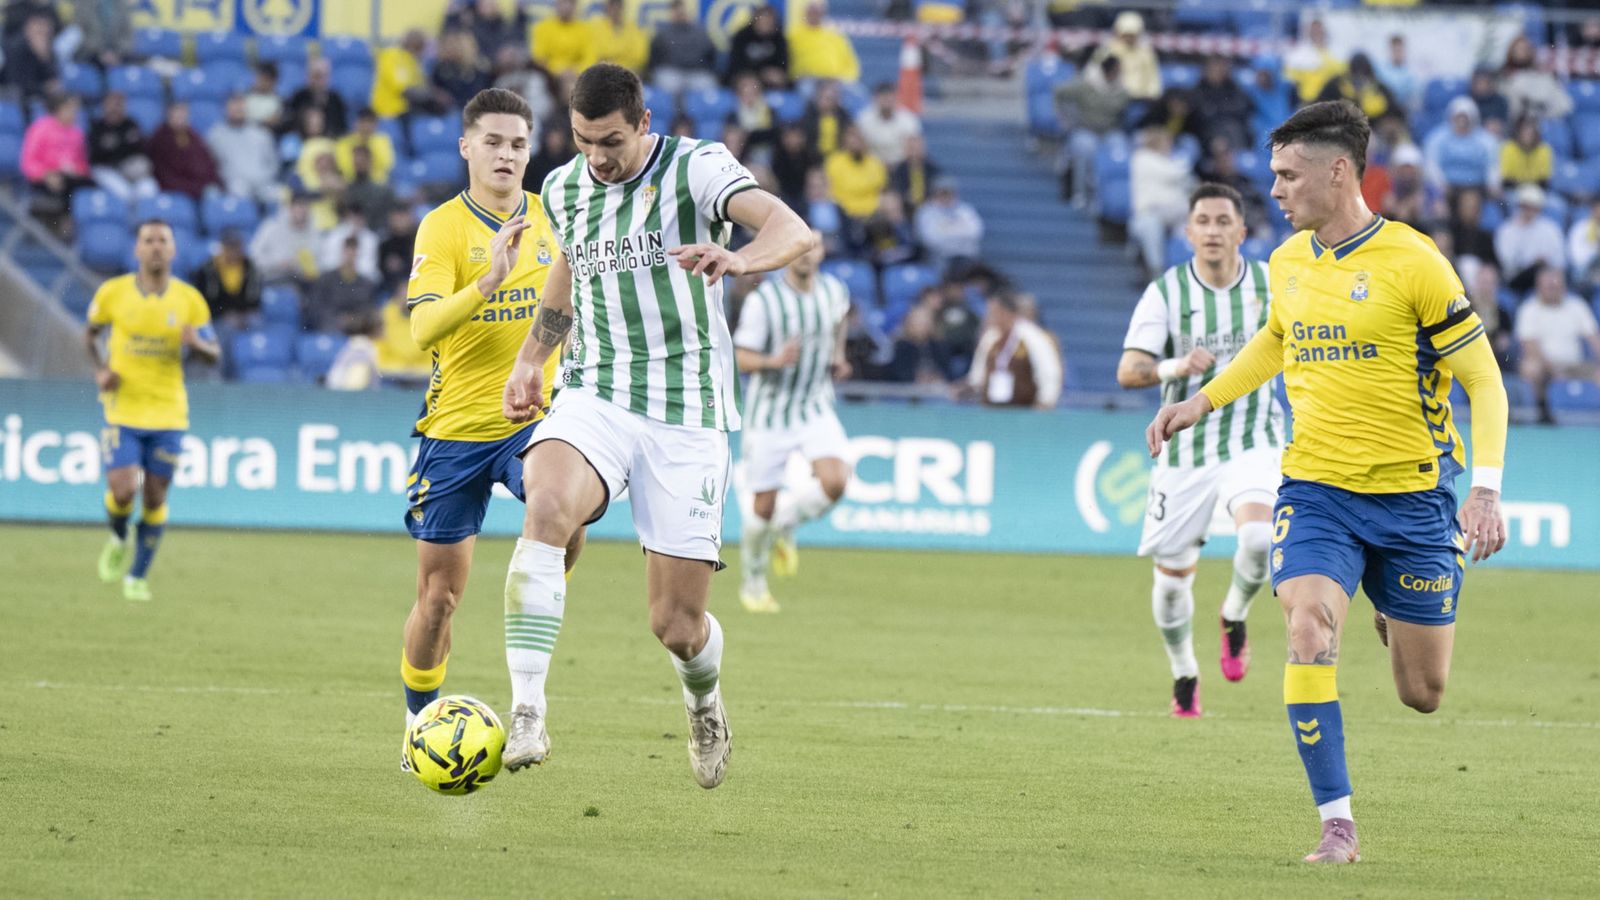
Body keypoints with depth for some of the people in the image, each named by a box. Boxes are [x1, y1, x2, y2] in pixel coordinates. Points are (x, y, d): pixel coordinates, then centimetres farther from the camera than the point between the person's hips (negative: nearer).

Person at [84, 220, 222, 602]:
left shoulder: (190, 300, -2)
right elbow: (90, 333, 15)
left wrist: (196, 343, -19)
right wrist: (100, 370, -3)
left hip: (168, 413, 1)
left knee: (155, 497, 4)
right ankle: (118, 540, 21)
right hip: (123, 409, -1)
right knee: (122, 491, -14)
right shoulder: (112, 293, -3)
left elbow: (214, 354, 4)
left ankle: (138, 576, 20)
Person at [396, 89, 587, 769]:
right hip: (456, 425, -2)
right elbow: (423, 328, -21)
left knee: (565, 520, -29)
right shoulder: (443, 227, -7)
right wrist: (487, 283, -35)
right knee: (439, 592, 4)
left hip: (535, 417, 2)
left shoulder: (549, 215, 5)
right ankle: (419, 721, 27)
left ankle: (524, 688, -14)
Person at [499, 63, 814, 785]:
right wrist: (530, 360, 25)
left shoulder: (696, 168, -8)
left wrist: (738, 259, -46)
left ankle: (704, 700, 38)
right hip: (594, 400, 3)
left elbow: (794, 232, -25)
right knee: (548, 507, -34)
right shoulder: (562, 190, 9)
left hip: (687, 413, -3)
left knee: (677, 625, -1)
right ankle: (526, 713, -37)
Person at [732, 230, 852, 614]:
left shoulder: (834, 290, -1)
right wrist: (775, 360, -34)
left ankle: (785, 525, 10)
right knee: (763, 506, 0)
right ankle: (753, 582, 26)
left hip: (816, 409, 3)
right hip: (769, 413, -3)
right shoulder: (762, 301, -15)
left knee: (835, 482, -21)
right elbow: (743, 359, -15)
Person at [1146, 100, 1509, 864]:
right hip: (1315, 487, 3)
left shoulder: (1411, 260, -13)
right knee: (1310, 635, -22)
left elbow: (1484, 379, -9)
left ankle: (1391, 620, 43)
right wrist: (1202, 401, 16)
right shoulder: (1286, 262, 3)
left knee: (1422, 694, 6)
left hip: (1412, 494, -3)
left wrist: (1485, 489, -19)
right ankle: (1337, 823, -14)